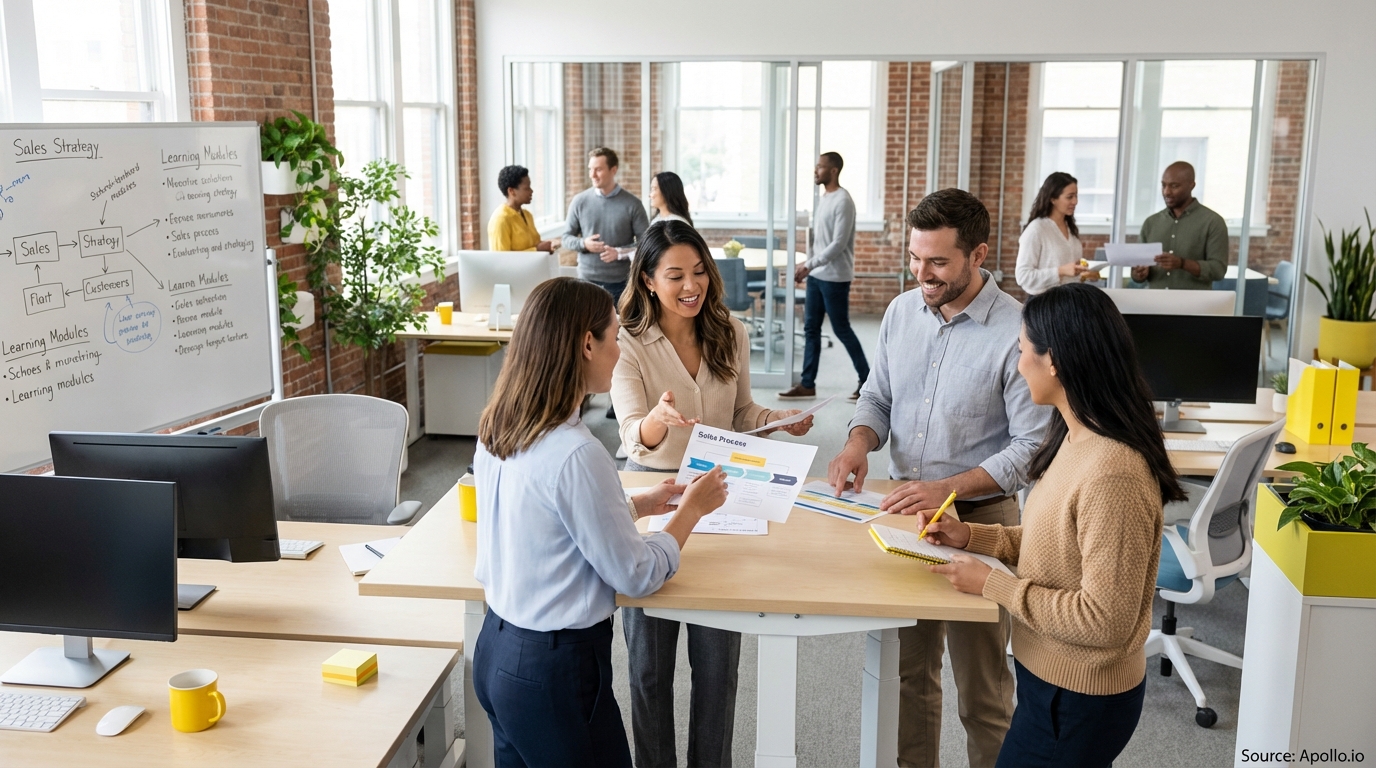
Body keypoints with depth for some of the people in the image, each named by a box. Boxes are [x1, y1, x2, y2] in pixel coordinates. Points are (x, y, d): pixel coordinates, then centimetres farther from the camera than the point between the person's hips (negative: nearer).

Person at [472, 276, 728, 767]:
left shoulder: (497, 431, -1)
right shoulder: (575, 453, -26)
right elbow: (636, 577, -16)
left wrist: (640, 505, 16)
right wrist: (692, 509, -2)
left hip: (496, 651, 8)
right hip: (553, 671, -8)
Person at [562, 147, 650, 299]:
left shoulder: (632, 204, -2)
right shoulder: (579, 201, 3)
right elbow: (566, 238, 9)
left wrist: (620, 252, -17)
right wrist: (583, 243, -13)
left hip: (621, 282, -1)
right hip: (587, 280, 1)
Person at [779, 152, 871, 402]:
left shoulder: (843, 201, -17)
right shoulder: (823, 198, 12)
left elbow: (838, 244, -22)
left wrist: (809, 265, -21)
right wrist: (807, 266, 14)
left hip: (835, 278, -9)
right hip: (817, 275, 9)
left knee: (841, 329, 0)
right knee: (811, 328, 8)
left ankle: (867, 380, 13)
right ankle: (807, 384, 12)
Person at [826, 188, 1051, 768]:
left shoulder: (1016, 331, -17)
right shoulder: (902, 311, 1)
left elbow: (1033, 446, -16)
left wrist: (948, 489, -25)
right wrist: (859, 443, -9)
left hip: (977, 519, -5)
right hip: (902, 510, 5)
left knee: (980, 686, 8)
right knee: (908, 669, 19)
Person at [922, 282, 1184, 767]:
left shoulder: (1111, 473, -30)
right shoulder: (1078, 439, 0)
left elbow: (1105, 620, -27)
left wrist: (992, 584, -21)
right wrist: (973, 537, 2)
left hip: (1076, 701, -9)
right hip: (1053, 678, 9)